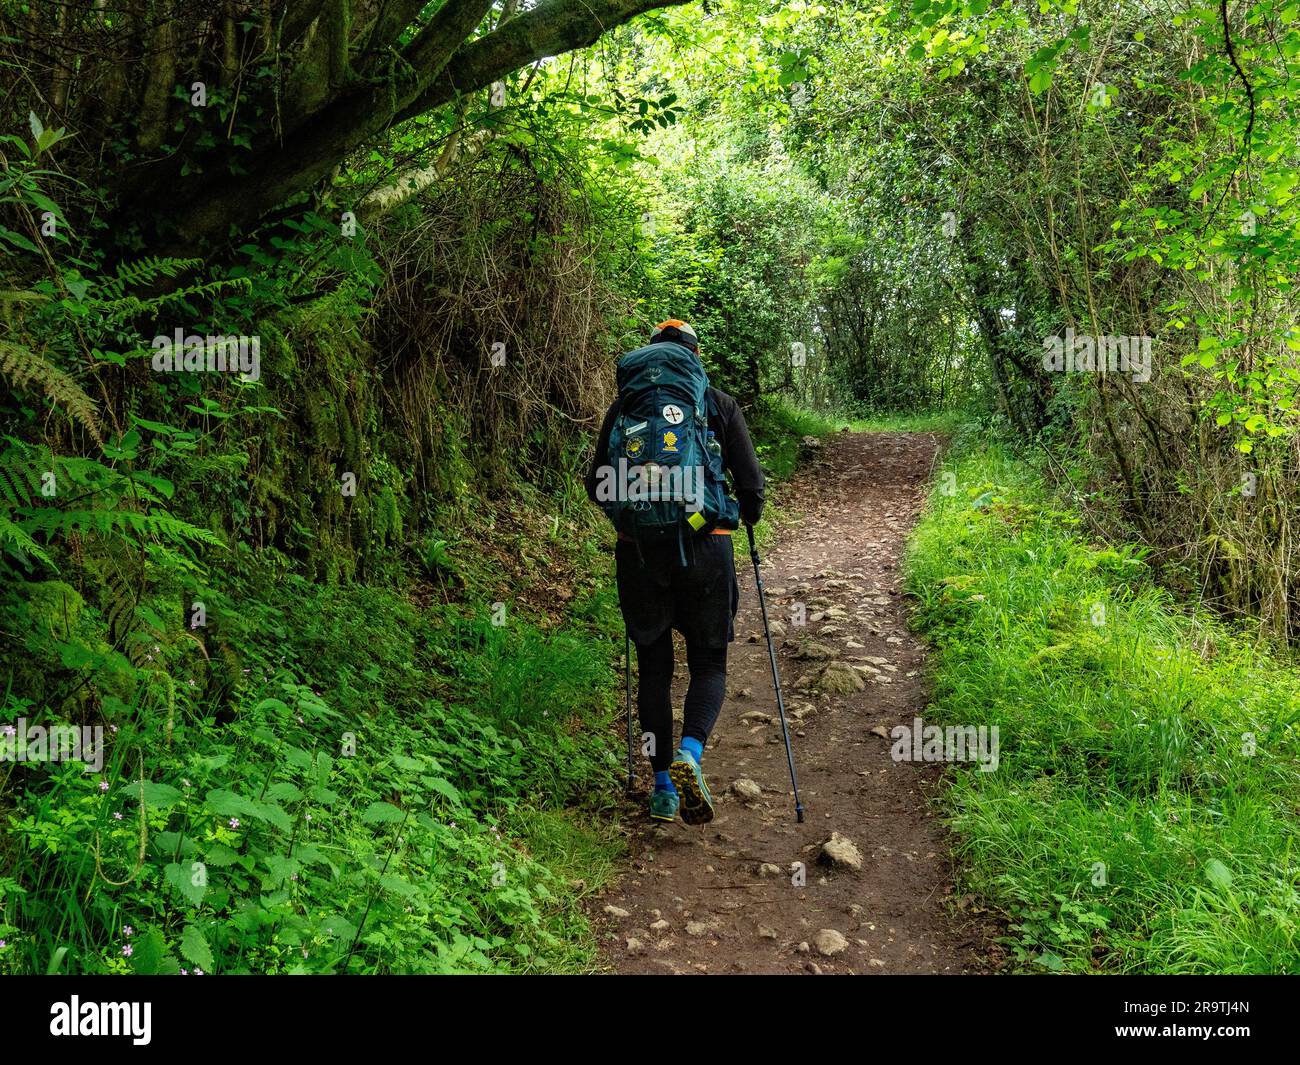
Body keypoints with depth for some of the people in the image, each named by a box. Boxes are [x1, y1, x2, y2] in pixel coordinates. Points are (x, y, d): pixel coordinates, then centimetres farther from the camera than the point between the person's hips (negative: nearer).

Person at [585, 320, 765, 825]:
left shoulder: (624, 407, 6)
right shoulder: (720, 404, 4)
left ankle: (663, 785, 13)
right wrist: (749, 516, 22)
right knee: (709, 664, 11)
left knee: (653, 668, 12)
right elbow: (750, 482, 1)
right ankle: (690, 754, -14)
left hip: (641, 551, 1)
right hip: (706, 550, -1)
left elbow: (597, 485, 7)